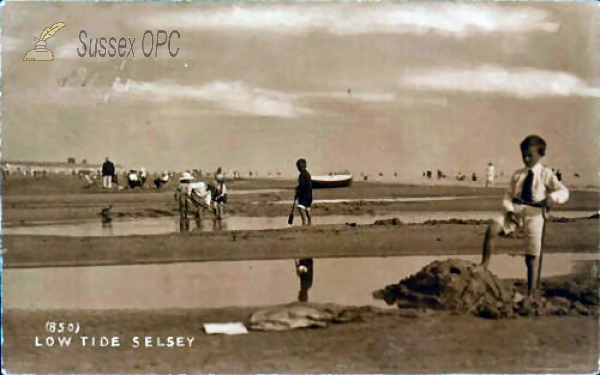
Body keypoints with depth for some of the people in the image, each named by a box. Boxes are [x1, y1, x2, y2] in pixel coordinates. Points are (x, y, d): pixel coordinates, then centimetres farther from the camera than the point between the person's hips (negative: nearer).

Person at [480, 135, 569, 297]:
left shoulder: (545, 174, 2)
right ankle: (484, 265, -14)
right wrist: (509, 209, -8)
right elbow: (508, 194, 12)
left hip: (534, 213, -2)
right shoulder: (518, 174, 12)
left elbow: (564, 192, -7)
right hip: (516, 211, 3)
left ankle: (530, 295, 9)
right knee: (491, 230, -26)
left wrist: (551, 198, -29)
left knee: (532, 257, 0)